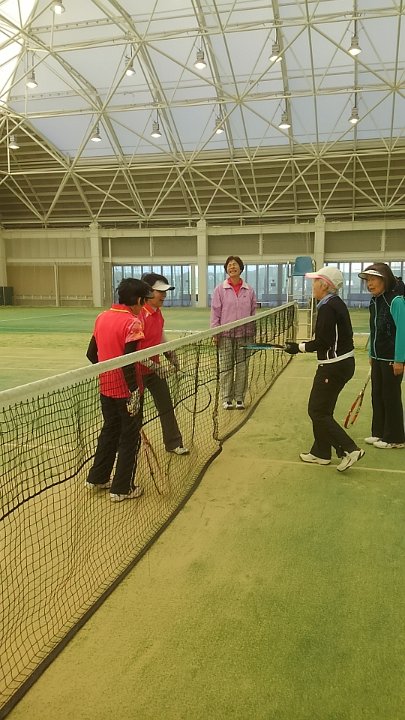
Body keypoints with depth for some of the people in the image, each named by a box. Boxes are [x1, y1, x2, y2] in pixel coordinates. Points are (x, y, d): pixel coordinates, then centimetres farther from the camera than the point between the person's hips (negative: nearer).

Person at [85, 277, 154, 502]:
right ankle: (121, 489, 17)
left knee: (109, 431, 23)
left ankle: (97, 478, 34)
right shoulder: (132, 322, -17)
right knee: (130, 438, 8)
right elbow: (128, 362, -24)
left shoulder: (102, 317, 5)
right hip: (126, 390, -7)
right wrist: (135, 391, -21)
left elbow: (91, 353, 10)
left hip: (106, 388, 7)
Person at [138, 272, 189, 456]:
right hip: (138, 371, -8)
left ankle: (173, 444, 25)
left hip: (155, 369, 8)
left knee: (166, 406, 13)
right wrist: (154, 366, -25)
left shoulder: (158, 313, 2)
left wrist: (171, 355, 7)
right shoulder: (139, 315, -25)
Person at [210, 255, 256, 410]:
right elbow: (215, 312, 0)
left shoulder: (249, 290, 6)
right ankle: (226, 398, 13)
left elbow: (253, 312, 10)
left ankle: (239, 398, 17)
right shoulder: (220, 289, 1)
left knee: (242, 367, 6)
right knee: (226, 367, 3)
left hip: (244, 334, 2)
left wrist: (253, 331, 6)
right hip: (226, 334, -2)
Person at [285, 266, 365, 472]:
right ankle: (321, 452, 25)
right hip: (343, 362, 10)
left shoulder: (327, 307, -18)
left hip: (333, 366, -10)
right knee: (322, 409, 17)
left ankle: (349, 449, -3)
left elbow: (323, 341, -22)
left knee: (317, 411, -2)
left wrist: (299, 347, -11)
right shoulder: (337, 304, 12)